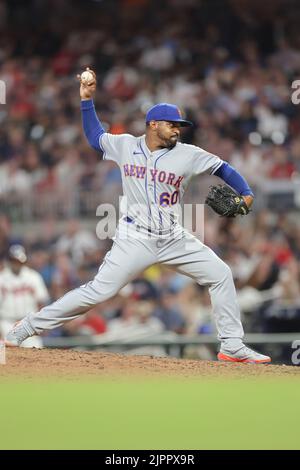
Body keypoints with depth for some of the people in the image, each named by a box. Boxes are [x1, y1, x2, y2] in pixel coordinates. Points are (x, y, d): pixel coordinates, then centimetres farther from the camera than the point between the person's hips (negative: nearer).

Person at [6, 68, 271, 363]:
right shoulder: (125, 145, 2)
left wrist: (245, 193, -9)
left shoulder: (188, 155, -1)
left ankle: (232, 346, 6)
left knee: (220, 274, -4)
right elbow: (94, 137, 20)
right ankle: (28, 327, -6)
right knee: (99, 291, -12)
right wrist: (87, 99, 14)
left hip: (174, 239, 3)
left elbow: (222, 168, 6)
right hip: (135, 239, -3)